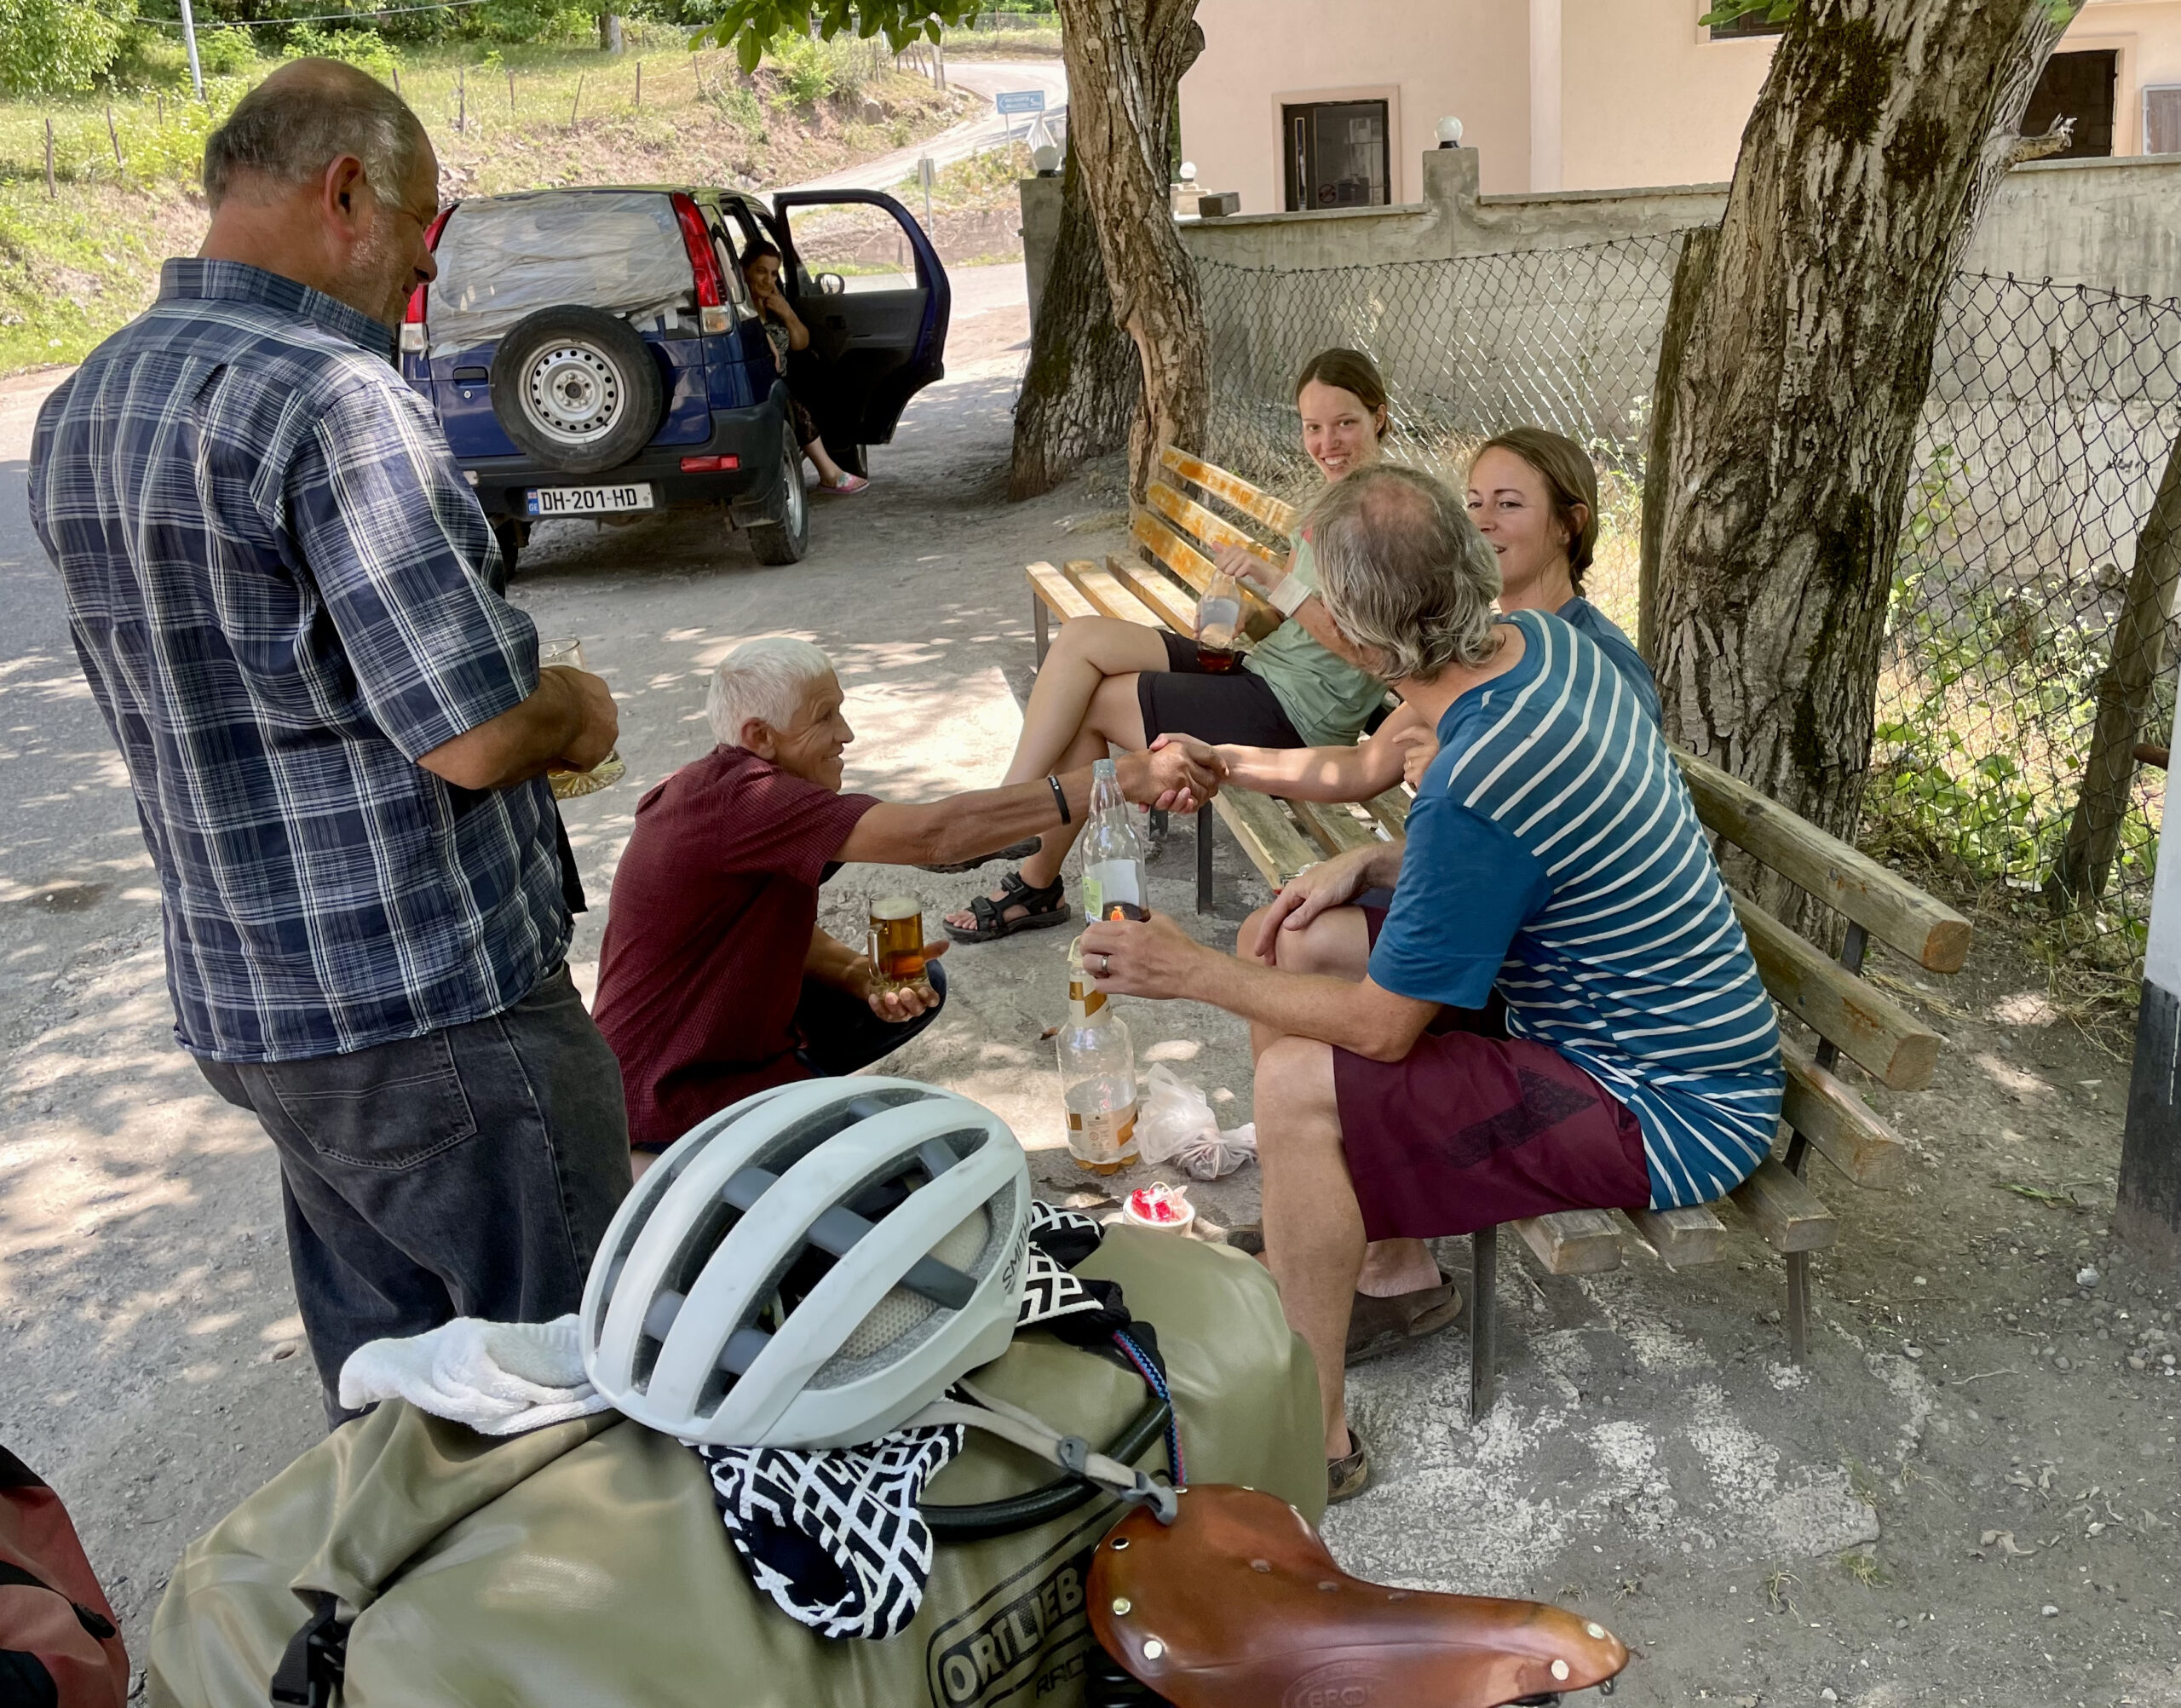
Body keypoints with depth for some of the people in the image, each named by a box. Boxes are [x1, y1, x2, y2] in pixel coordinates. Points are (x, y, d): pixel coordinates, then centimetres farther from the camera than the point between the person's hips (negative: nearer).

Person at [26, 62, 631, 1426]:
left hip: (242, 1006, 9)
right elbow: (478, 736, -24)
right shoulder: (334, 398, -20)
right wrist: (575, 713, -2)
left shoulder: (81, 409, 9)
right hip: (431, 1019, -9)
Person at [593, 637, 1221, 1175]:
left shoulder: (725, 789, 3)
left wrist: (865, 975, -13)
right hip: (680, 1093, -10)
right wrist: (1128, 778, -39)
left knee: (920, 983, 9)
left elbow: (779, 932, 9)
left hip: (737, 1036, 10)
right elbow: (934, 833, -37)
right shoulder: (739, 803, -30)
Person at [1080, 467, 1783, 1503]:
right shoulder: (1543, 641, -4)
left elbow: (1384, 1027, -21)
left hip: (1671, 1112, -9)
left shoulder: (1475, 789, -32)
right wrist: (1370, 865, 0)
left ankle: (1313, 1436, -4)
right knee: (1289, 944, 7)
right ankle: (1394, 1260, 22)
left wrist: (1195, 975, -11)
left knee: (1299, 1085, -22)